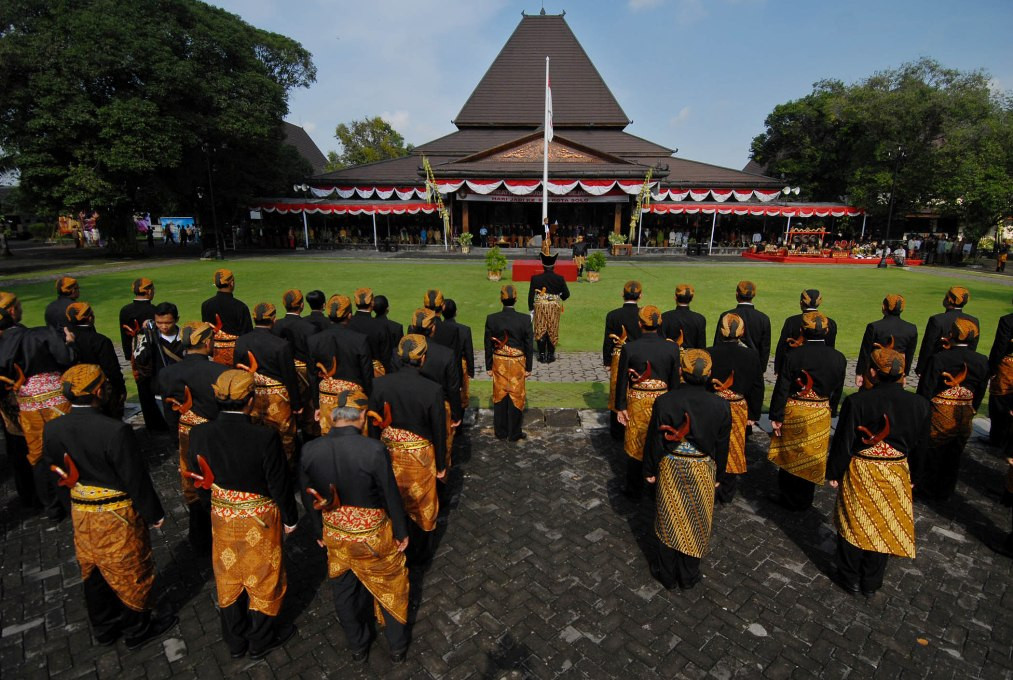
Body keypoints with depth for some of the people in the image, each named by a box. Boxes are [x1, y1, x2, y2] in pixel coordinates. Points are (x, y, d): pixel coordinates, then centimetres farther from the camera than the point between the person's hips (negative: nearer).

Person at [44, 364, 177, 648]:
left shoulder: (52, 430, -9)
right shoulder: (116, 431, -29)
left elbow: (58, 476, 4)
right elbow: (136, 479, -21)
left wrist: (73, 508, 19)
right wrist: (154, 513, -7)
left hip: (80, 514, 6)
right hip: (117, 517, -6)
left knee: (93, 573, 24)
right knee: (130, 574, 14)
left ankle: (104, 629, 44)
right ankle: (137, 629, 33)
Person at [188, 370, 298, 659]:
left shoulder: (199, 435, -15)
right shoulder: (266, 438, -29)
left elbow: (199, 481, -1)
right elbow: (279, 484, -18)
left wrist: (215, 508, 17)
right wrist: (290, 518, -1)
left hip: (222, 518, 4)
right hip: (260, 521, -4)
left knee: (228, 578, 24)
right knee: (263, 578, 18)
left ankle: (235, 641, 44)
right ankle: (261, 641, 39)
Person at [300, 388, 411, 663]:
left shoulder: (310, 451, -16)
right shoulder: (374, 450, -29)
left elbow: (308, 497, -2)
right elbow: (391, 496, -19)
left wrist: (319, 532, 14)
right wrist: (401, 532, -3)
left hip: (334, 536, 3)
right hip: (373, 536, -3)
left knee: (343, 591, 26)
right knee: (389, 589, 21)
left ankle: (357, 646, 48)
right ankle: (397, 647, 40)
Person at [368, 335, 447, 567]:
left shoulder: (380, 384, -13)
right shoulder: (433, 390, -23)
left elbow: (373, 424, -2)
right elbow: (439, 432, -13)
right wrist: (441, 465, 1)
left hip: (388, 453, 3)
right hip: (419, 457, -3)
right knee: (421, 506, 19)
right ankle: (419, 555, 39)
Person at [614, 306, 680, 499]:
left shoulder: (629, 348, -13)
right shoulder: (672, 347, -9)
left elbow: (622, 380, -9)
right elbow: (675, 380, -2)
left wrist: (620, 407, 0)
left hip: (637, 403, -1)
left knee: (635, 445, 13)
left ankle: (633, 489, 26)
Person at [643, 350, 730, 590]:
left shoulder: (664, 402, -18)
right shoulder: (720, 406, -13)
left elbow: (654, 441, -10)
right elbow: (722, 446, -1)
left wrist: (650, 470, 4)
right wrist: (718, 473, 14)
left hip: (670, 469, -1)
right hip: (703, 471, 1)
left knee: (669, 520, 15)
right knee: (695, 522, 17)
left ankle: (666, 574, 31)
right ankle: (689, 577, 34)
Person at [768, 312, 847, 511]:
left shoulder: (793, 356, -15)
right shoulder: (838, 358, -5)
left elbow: (782, 389, -14)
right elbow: (837, 391, 5)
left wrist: (776, 417, -7)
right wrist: (830, 411, 17)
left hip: (793, 413, -3)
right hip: (821, 416, 3)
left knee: (789, 454, 12)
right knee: (812, 457, 15)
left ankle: (787, 497, 25)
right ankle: (803, 501, 28)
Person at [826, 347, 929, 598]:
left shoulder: (856, 401, -19)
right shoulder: (919, 405, -6)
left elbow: (843, 443, -14)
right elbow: (920, 447, 5)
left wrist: (834, 472, -1)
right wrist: (910, 475, 19)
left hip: (859, 475, -3)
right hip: (896, 477, 3)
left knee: (853, 524, 14)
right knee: (884, 527, 17)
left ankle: (850, 578, 30)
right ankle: (871, 583, 31)